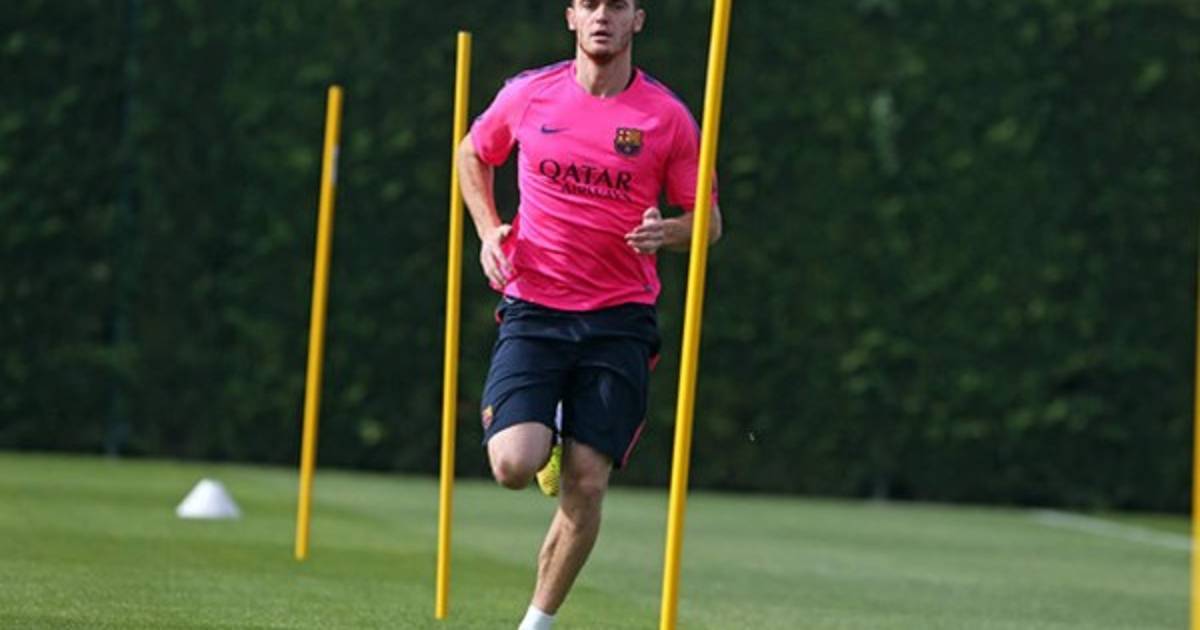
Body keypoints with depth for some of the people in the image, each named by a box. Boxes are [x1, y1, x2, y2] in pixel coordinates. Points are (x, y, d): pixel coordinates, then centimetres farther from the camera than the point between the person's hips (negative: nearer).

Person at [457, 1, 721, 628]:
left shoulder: (668, 116, -1)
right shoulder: (527, 94, 2)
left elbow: (708, 222, 6)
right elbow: (472, 155, 21)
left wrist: (665, 232, -16)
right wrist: (489, 232, 6)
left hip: (620, 318, 0)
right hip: (533, 306, 0)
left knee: (586, 484, -5)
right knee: (512, 466, -17)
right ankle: (543, 434, 19)